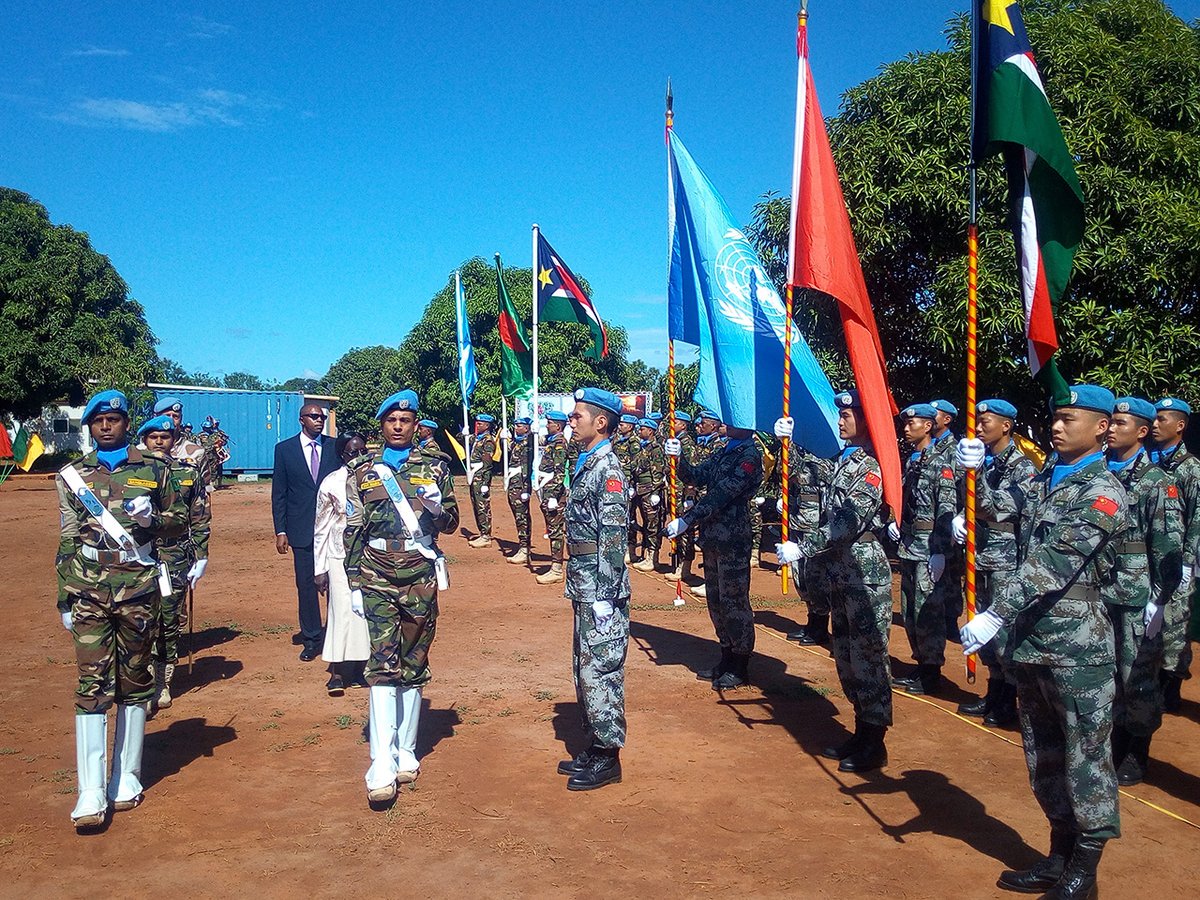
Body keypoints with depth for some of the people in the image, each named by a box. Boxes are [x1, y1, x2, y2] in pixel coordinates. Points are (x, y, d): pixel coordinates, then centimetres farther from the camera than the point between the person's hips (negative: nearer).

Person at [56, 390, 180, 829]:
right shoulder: (72, 476, 8)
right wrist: (64, 597, 7)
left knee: (134, 681, 8)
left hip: (137, 587, 0)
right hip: (89, 590, 0)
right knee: (92, 685, -4)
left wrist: (150, 518, -10)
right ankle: (91, 793, -3)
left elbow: (176, 519, 12)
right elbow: (66, 542, 9)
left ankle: (127, 777, 21)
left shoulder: (153, 470, 5)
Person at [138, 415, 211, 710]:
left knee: (172, 623, 6)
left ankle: (163, 682, 18)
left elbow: (200, 521, 6)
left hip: (176, 561, 1)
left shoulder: (189, 474, 4)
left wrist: (200, 558, 1)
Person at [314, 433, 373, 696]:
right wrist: (319, 570, -2)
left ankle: (360, 669, 18)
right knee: (342, 611, -3)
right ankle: (337, 672, 9)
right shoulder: (331, 484, -5)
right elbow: (321, 529, 0)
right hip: (341, 558, -2)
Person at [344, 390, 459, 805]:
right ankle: (382, 764, -10)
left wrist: (439, 508, -15)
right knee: (383, 665, -9)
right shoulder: (363, 472, 5)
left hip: (420, 580, 1)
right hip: (378, 580, -1)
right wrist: (355, 584, 1)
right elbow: (353, 532, 5)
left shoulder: (434, 469, 5)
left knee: (414, 666, 8)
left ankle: (406, 750, 21)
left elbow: (450, 524, 8)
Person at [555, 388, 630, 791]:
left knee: (600, 670, -2)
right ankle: (594, 747, 28)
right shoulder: (585, 464, 14)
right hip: (583, 587, 10)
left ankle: (608, 757, 8)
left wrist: (605, 597, -21)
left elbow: (613, 537, -20)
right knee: (585, 668, 16)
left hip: (601, 590, -10)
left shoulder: (607, 469, -15)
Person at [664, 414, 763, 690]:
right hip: (712, 537, 9)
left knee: (734, 600, -1)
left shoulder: (750, 455, -12)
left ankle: (740, 668, 10)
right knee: (716, 600, 15)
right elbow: (695, 477, 14)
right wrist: (678, 458, -6)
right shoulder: (725, 452, 16)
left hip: (733, 539, -9)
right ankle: (727, 659, 27)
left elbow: (721, 495, -20)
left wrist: (686, 520, -24)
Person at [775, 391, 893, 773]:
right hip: (841, 573, 9)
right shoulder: (844, 460, 12)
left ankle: (874, 744, 9)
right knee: (846, 654, 15)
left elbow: (848, 522, -22)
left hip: (865, 573, -9)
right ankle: (861, 733, 28)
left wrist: (802, 548, -24)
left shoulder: (871, 465, -14)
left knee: (867, 656, -1)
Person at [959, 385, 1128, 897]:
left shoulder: (1102, 491, -12)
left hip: (1077, 644, -8)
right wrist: (974, 473, -10)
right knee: (1042, 752, 16)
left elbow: (1054, 564, -22)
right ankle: (1060, 857, 31)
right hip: (1031, 637, 8)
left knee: (1085, 753, 3)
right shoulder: (1044, 480, 13)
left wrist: (994, 616, -28)